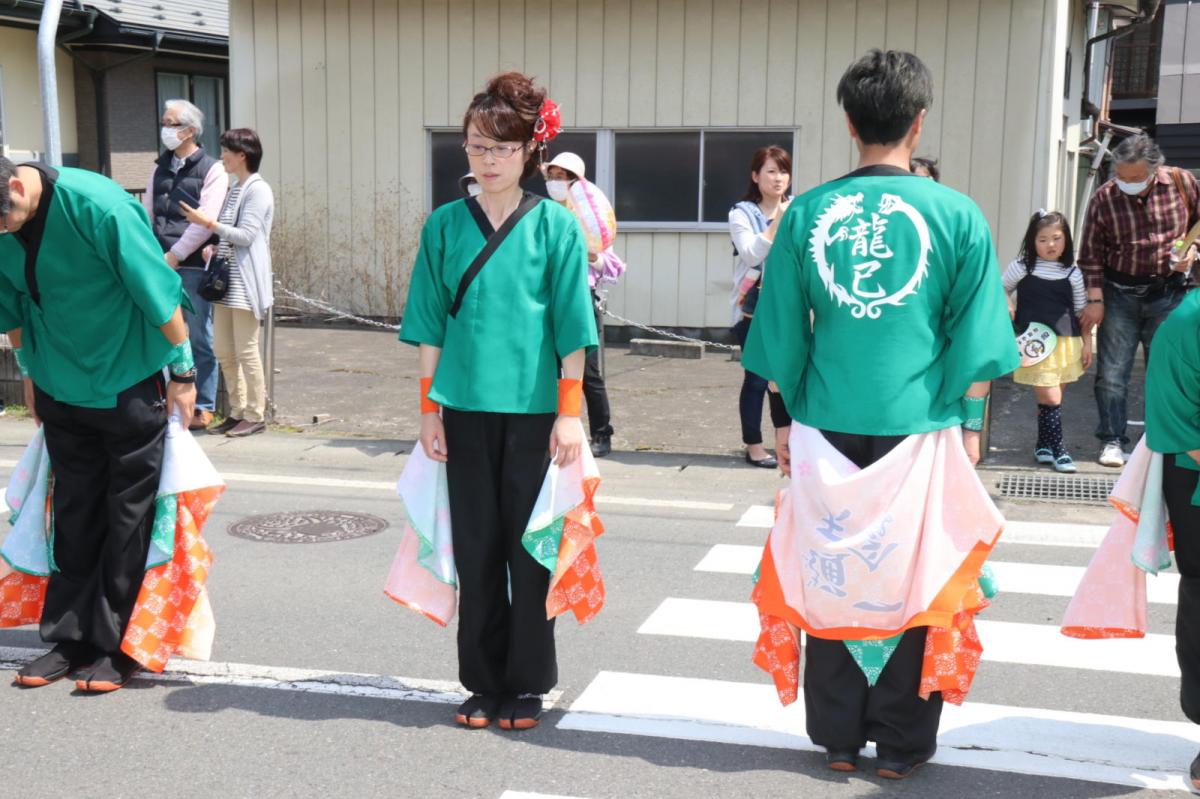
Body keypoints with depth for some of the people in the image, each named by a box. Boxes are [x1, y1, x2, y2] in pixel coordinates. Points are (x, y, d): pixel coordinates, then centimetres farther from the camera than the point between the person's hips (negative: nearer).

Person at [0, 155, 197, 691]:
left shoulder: (96, 205, -26)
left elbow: (158, 292, -19)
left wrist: (183, 373, -13)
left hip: (130, 385, -5)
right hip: (62, 389, 6)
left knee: (128, 518, 3)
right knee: (74, 515, 11)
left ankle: (117, 648, 11)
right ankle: (69, 641, 20)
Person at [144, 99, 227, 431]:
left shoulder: (212, 170, -3)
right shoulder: (160, 168, 16)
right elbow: (147, 214, 15)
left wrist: (174, 255, -12)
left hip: (192, 266, -5)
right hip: (161, 266, 5)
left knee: (198, 339, 1)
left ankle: (203, 407, 9)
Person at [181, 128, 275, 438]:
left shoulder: (258, 190, -10)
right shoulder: (234, 189, 18)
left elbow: (246, 235, -17)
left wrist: (209, 224, -20)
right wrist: (213, 247, 8)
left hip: (245, 282, -9)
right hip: (225, 278, 9)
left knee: (246, 351, -5)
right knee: (223, 351, 10)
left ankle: (255, 415, 4)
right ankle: (238, 412, 18)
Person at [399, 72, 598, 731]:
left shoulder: (556, 225, -2)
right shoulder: (445, 225, 5)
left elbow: (572, 331, -2)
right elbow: (430, 328, 7)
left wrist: (569, 413, -7)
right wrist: (428, 410, 4)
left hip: (533, 410, -2)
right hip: (466, 409, 2)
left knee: (530, 548, 5)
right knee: (475, 548, 8)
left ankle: (527, 683, 20)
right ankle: (484, 681, 22)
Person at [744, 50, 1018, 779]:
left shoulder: (807, 214, -2)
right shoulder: (957, 216, -7)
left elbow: (782, 337, 2)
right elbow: (975, 345, -3)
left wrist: (784, 418, 13)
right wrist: (971, 426, 8)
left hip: (829, 432, 2)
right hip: (920, 432, -1)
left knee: (830, 578, 12)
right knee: (914, 582, 10)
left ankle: (838, 737, 22)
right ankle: (901, 744, 20)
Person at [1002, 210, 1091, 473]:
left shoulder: (1072, 273, 5)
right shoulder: (1022, 268, -2)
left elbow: (1081, 311, 11)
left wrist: (1087, 343, 8)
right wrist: (1007, 307, -7)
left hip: (1066, 343, 3)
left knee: (1049, 397, 9)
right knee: (1051, 398, -6)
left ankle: (1043, 445, 26)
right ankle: (1058, 450, 3)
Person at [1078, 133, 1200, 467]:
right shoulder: (1104, 197, -9)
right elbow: (1091, 254, -3)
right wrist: (1095, 299, -6)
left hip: (1169, 292, 1)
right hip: (1120, 293, -1)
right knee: (1112, 373, -1)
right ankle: (1112, 440, 10)